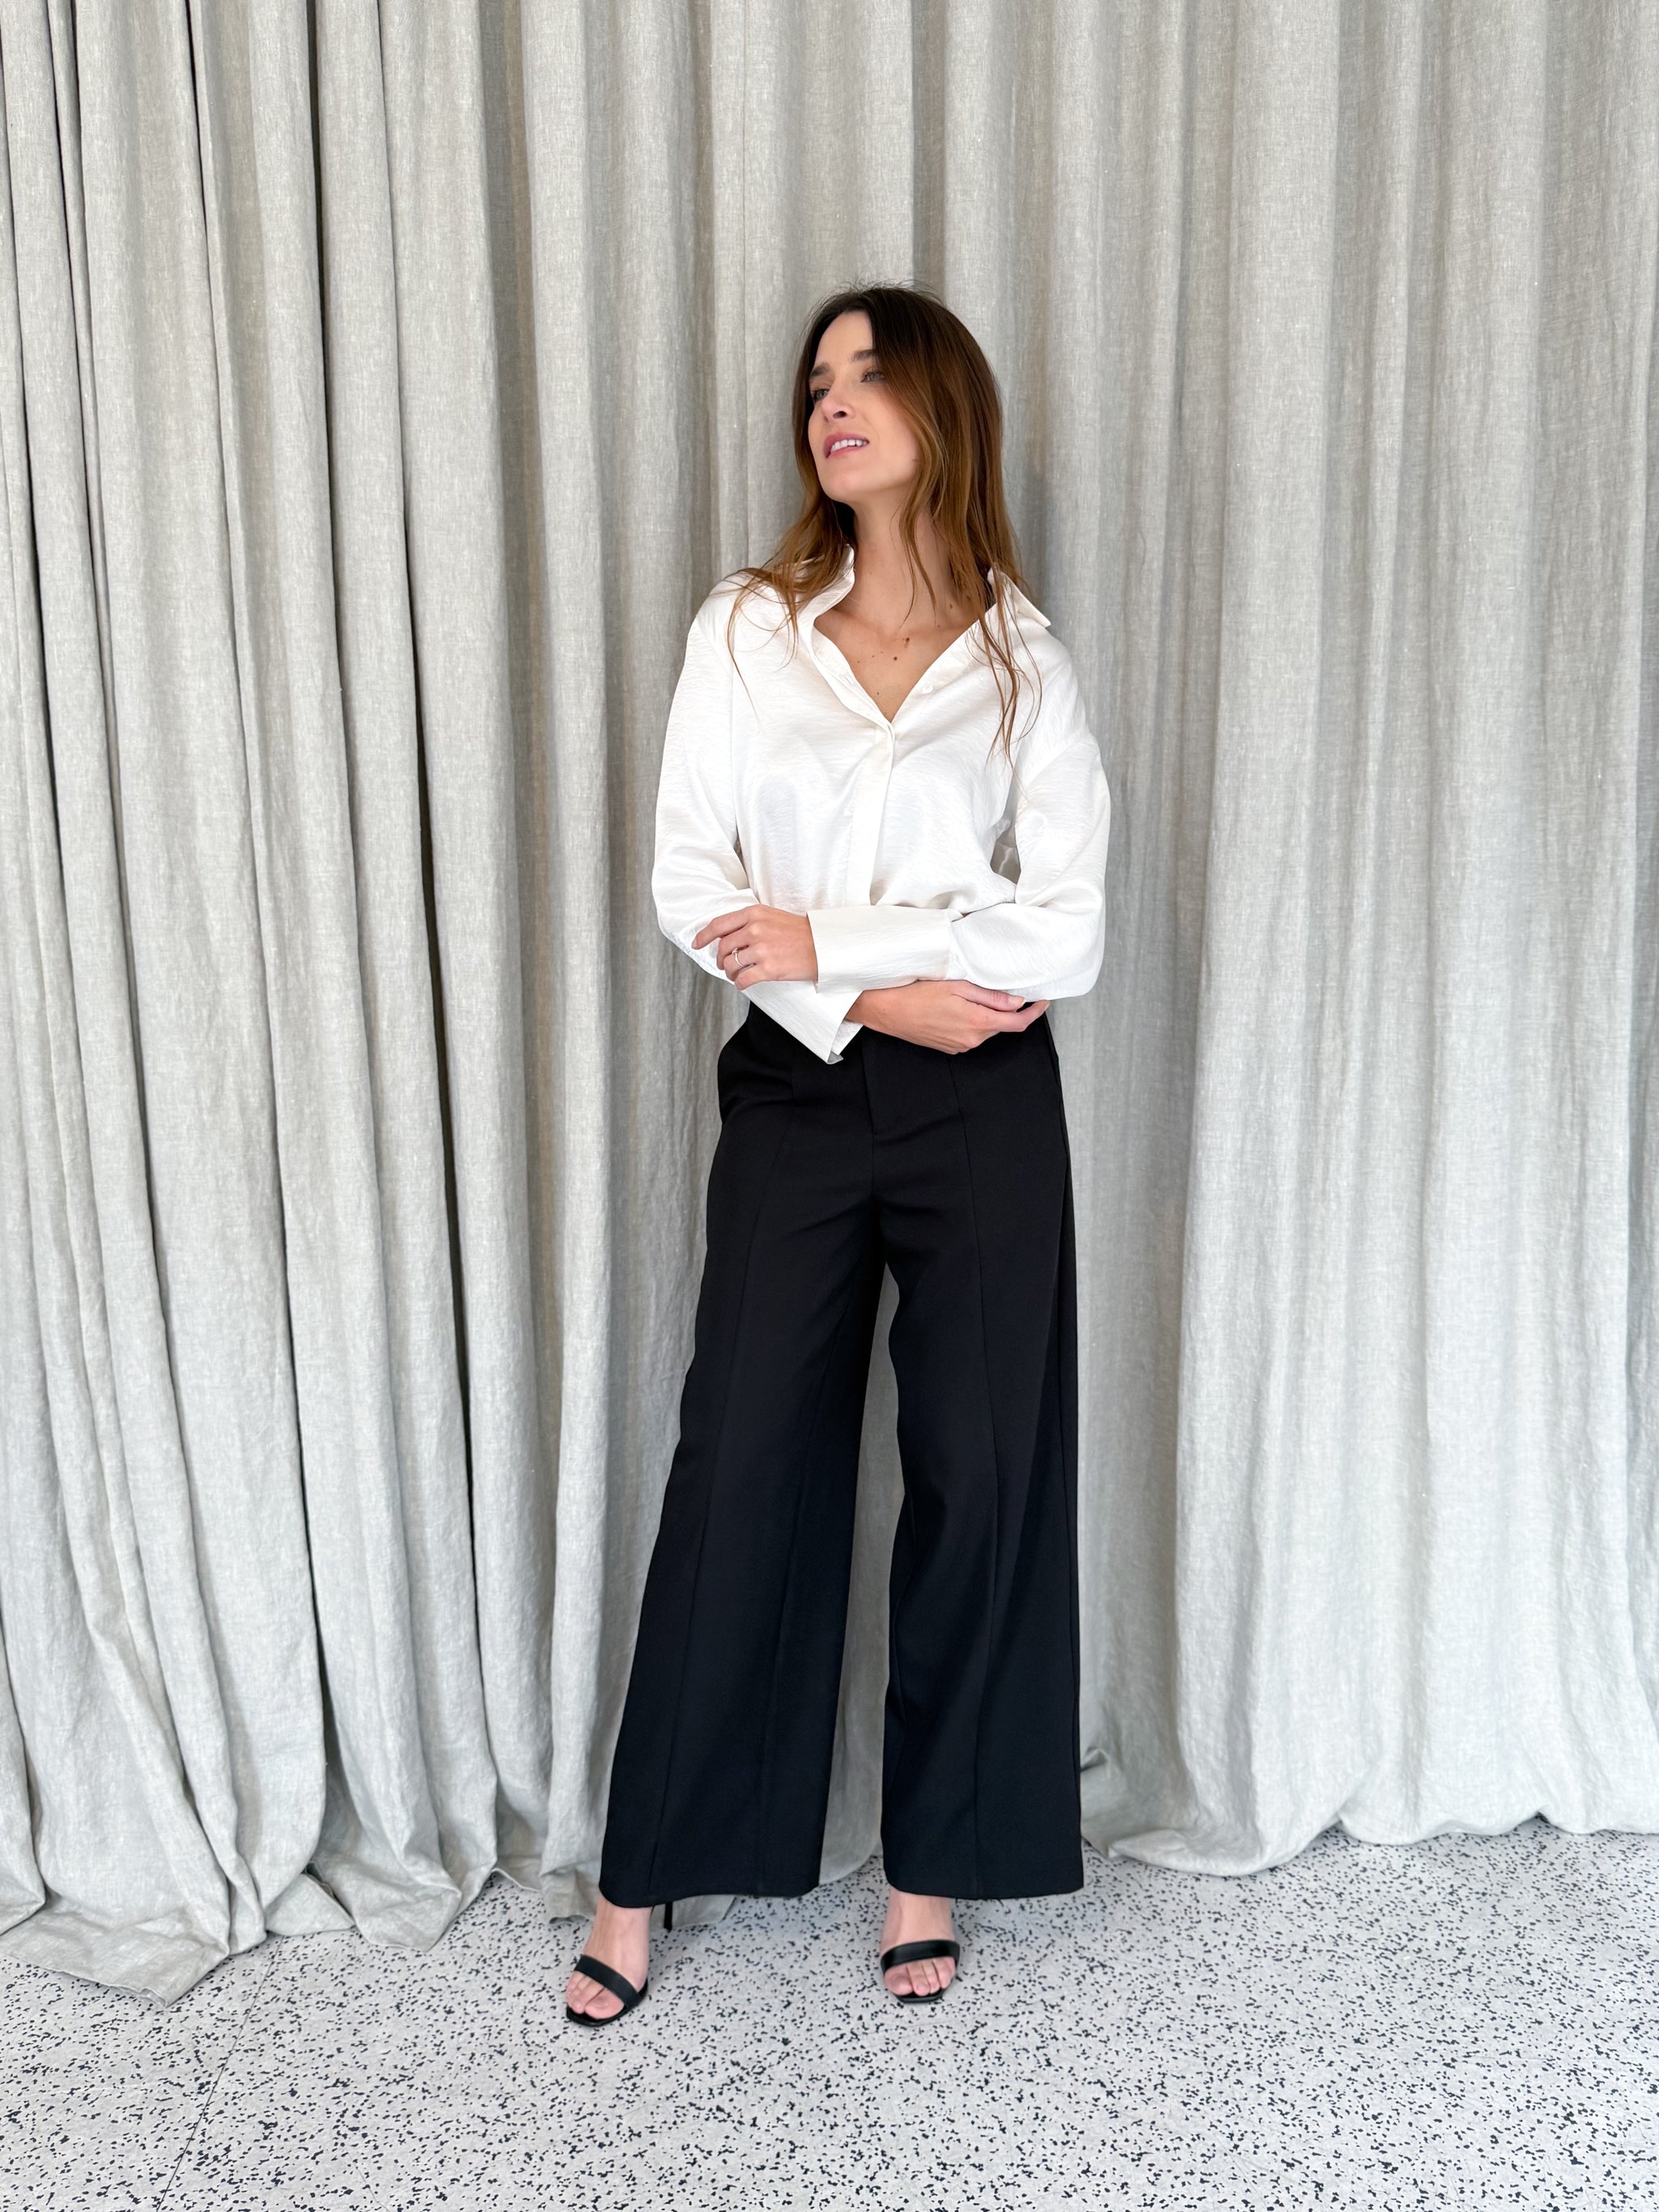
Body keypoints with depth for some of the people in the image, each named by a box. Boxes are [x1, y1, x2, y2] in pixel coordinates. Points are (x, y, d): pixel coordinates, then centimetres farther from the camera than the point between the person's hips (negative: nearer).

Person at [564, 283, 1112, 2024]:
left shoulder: (1025, 665, 3)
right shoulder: (743, 635, 5)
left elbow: (1066, 932, -5)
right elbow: (691, 883, -2)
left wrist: (825, 935, -10)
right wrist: (875, 997, -12)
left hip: (982, 1104, 0)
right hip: (796, 1093, 0)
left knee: (979, 1473, 4)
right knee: (738, 1466, 3)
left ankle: (932, 1861, 23)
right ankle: (643, 1874, 18)